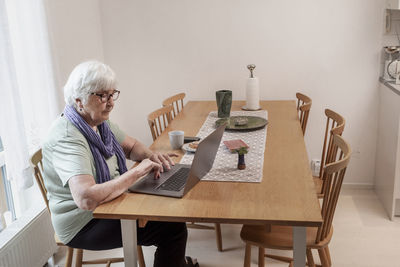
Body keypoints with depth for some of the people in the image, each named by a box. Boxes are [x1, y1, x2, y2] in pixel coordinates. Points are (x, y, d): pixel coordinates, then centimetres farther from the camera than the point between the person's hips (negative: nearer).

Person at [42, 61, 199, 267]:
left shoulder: (99, 121, 1)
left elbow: (131, 146, 14)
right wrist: (137, 171, -32)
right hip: (85, 225, -9)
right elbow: (86, 199, -40)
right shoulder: (67, 139, -28)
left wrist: (150, 156, -8)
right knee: (173, 228, -16)